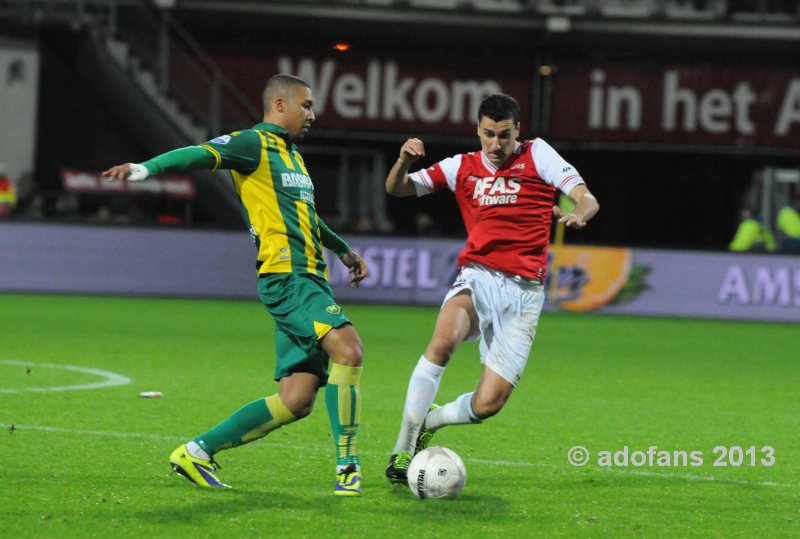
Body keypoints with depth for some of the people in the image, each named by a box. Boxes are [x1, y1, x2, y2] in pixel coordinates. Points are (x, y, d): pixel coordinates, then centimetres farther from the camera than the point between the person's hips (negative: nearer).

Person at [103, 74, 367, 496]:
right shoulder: (254, 143, -1)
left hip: (309, 279, 9)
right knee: (348, 349, -26)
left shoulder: (292, 156, 26)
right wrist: (147, 168, -35)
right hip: (287, 275, -9)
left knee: (296, 402, 0)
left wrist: (343, 250, 53)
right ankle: (347, 468, -23)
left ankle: (198, 452, 9)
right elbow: (201, 155, -18)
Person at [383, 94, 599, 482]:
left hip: (523, 291, -1)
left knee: (488, 404, -9)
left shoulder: (537, 155, 5)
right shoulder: (463, 167, 11)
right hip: (477, 277, 1)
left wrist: (578, 214, -26)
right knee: (443, 340, -34)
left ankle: (429, 420, 24)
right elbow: (397, 189, 10)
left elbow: (587, 199, -1)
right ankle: (404, 448, -23)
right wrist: (405, 161, -13)